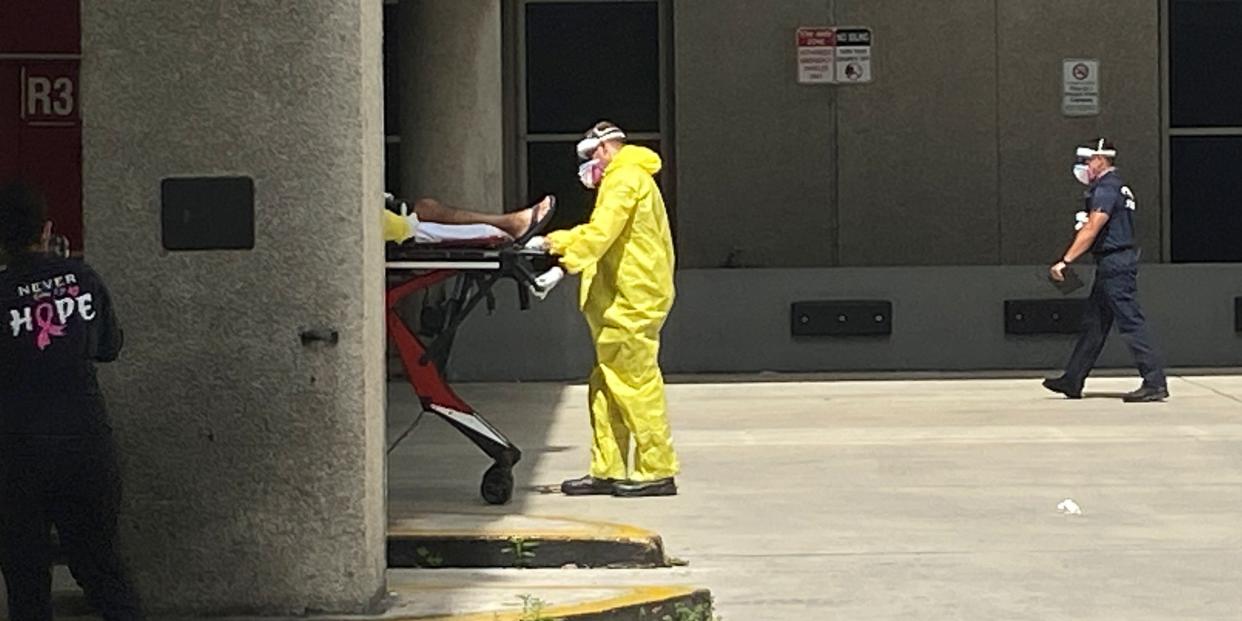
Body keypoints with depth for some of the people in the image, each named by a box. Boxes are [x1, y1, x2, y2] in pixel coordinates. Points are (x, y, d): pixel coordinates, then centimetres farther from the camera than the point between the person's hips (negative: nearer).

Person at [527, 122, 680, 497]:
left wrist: (565, 267, -24)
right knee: (606, 386, 11)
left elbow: (601, 234, -22)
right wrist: (552, 242, 25)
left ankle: (657, 471, -6)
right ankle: (607, 470, 14)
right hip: (623, 301, 11)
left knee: (637, 383, -8)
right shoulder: (626, 179, 24)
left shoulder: (625, 179, -10)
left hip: (631, 300, -11)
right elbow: (597, 231, 32)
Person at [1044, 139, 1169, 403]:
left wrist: (1065, 261, -21)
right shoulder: (1117, 187, 18)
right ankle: (1072, 381, 19)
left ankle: (1155, 383, -10)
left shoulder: (1106, 189, -14)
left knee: (1131, 323, -10)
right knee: (1093, 323, 13)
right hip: (1113, 265, 11)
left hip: (1114, 265, -11)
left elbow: (1091, 230, -20)